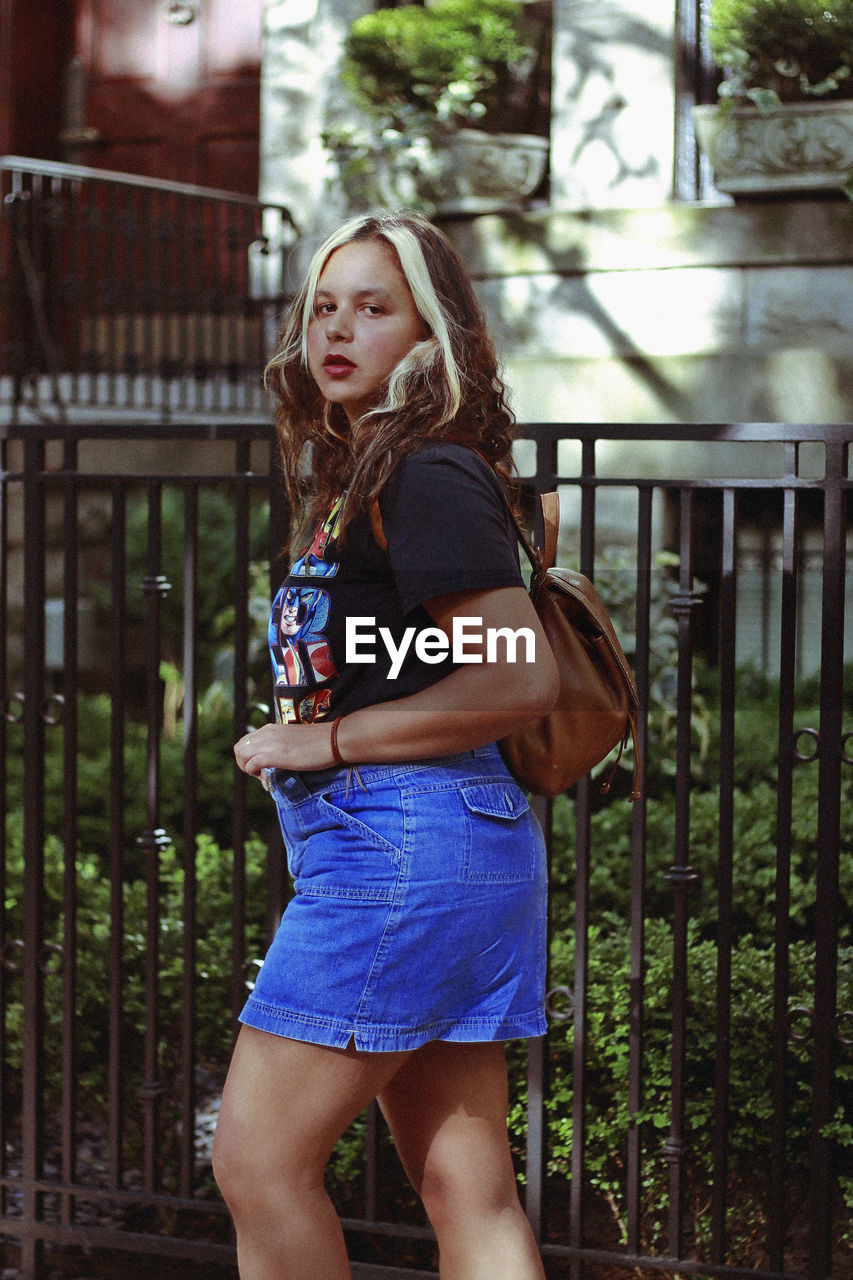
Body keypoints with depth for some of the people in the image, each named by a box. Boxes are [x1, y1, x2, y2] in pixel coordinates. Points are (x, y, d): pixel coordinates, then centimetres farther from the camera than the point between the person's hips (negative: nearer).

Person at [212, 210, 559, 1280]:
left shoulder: (429, 477, -10)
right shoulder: (355, 479, 19)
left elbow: (521, 679, -19)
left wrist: (331, 742, -13)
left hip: (409, 838, -10)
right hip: (411, 845, 10)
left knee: (258, 1158, -4)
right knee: (466, 1188, 8)